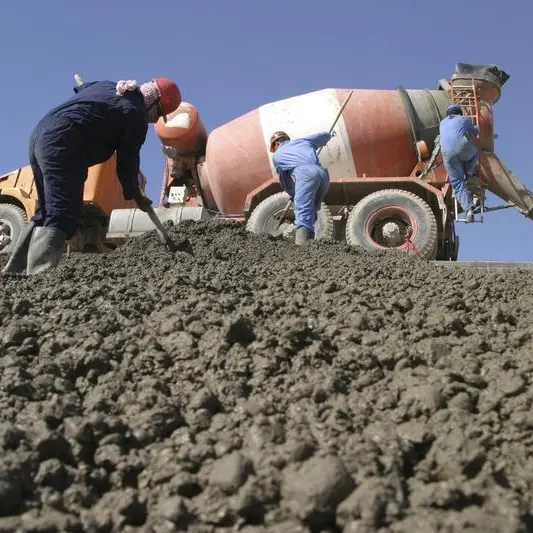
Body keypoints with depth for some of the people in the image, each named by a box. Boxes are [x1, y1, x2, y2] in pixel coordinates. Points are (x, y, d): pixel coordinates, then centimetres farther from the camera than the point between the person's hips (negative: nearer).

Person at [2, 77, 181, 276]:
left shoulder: (107, 86, 23)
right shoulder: (136, 114, -1)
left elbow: (80, 88, 42)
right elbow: (128, 160, 2)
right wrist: (136, 195, 15)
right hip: (62, 144, -10)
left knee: (47, 211, 18)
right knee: (64, 215, -17)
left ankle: (14, 270, 21)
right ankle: (39, 273, -32)